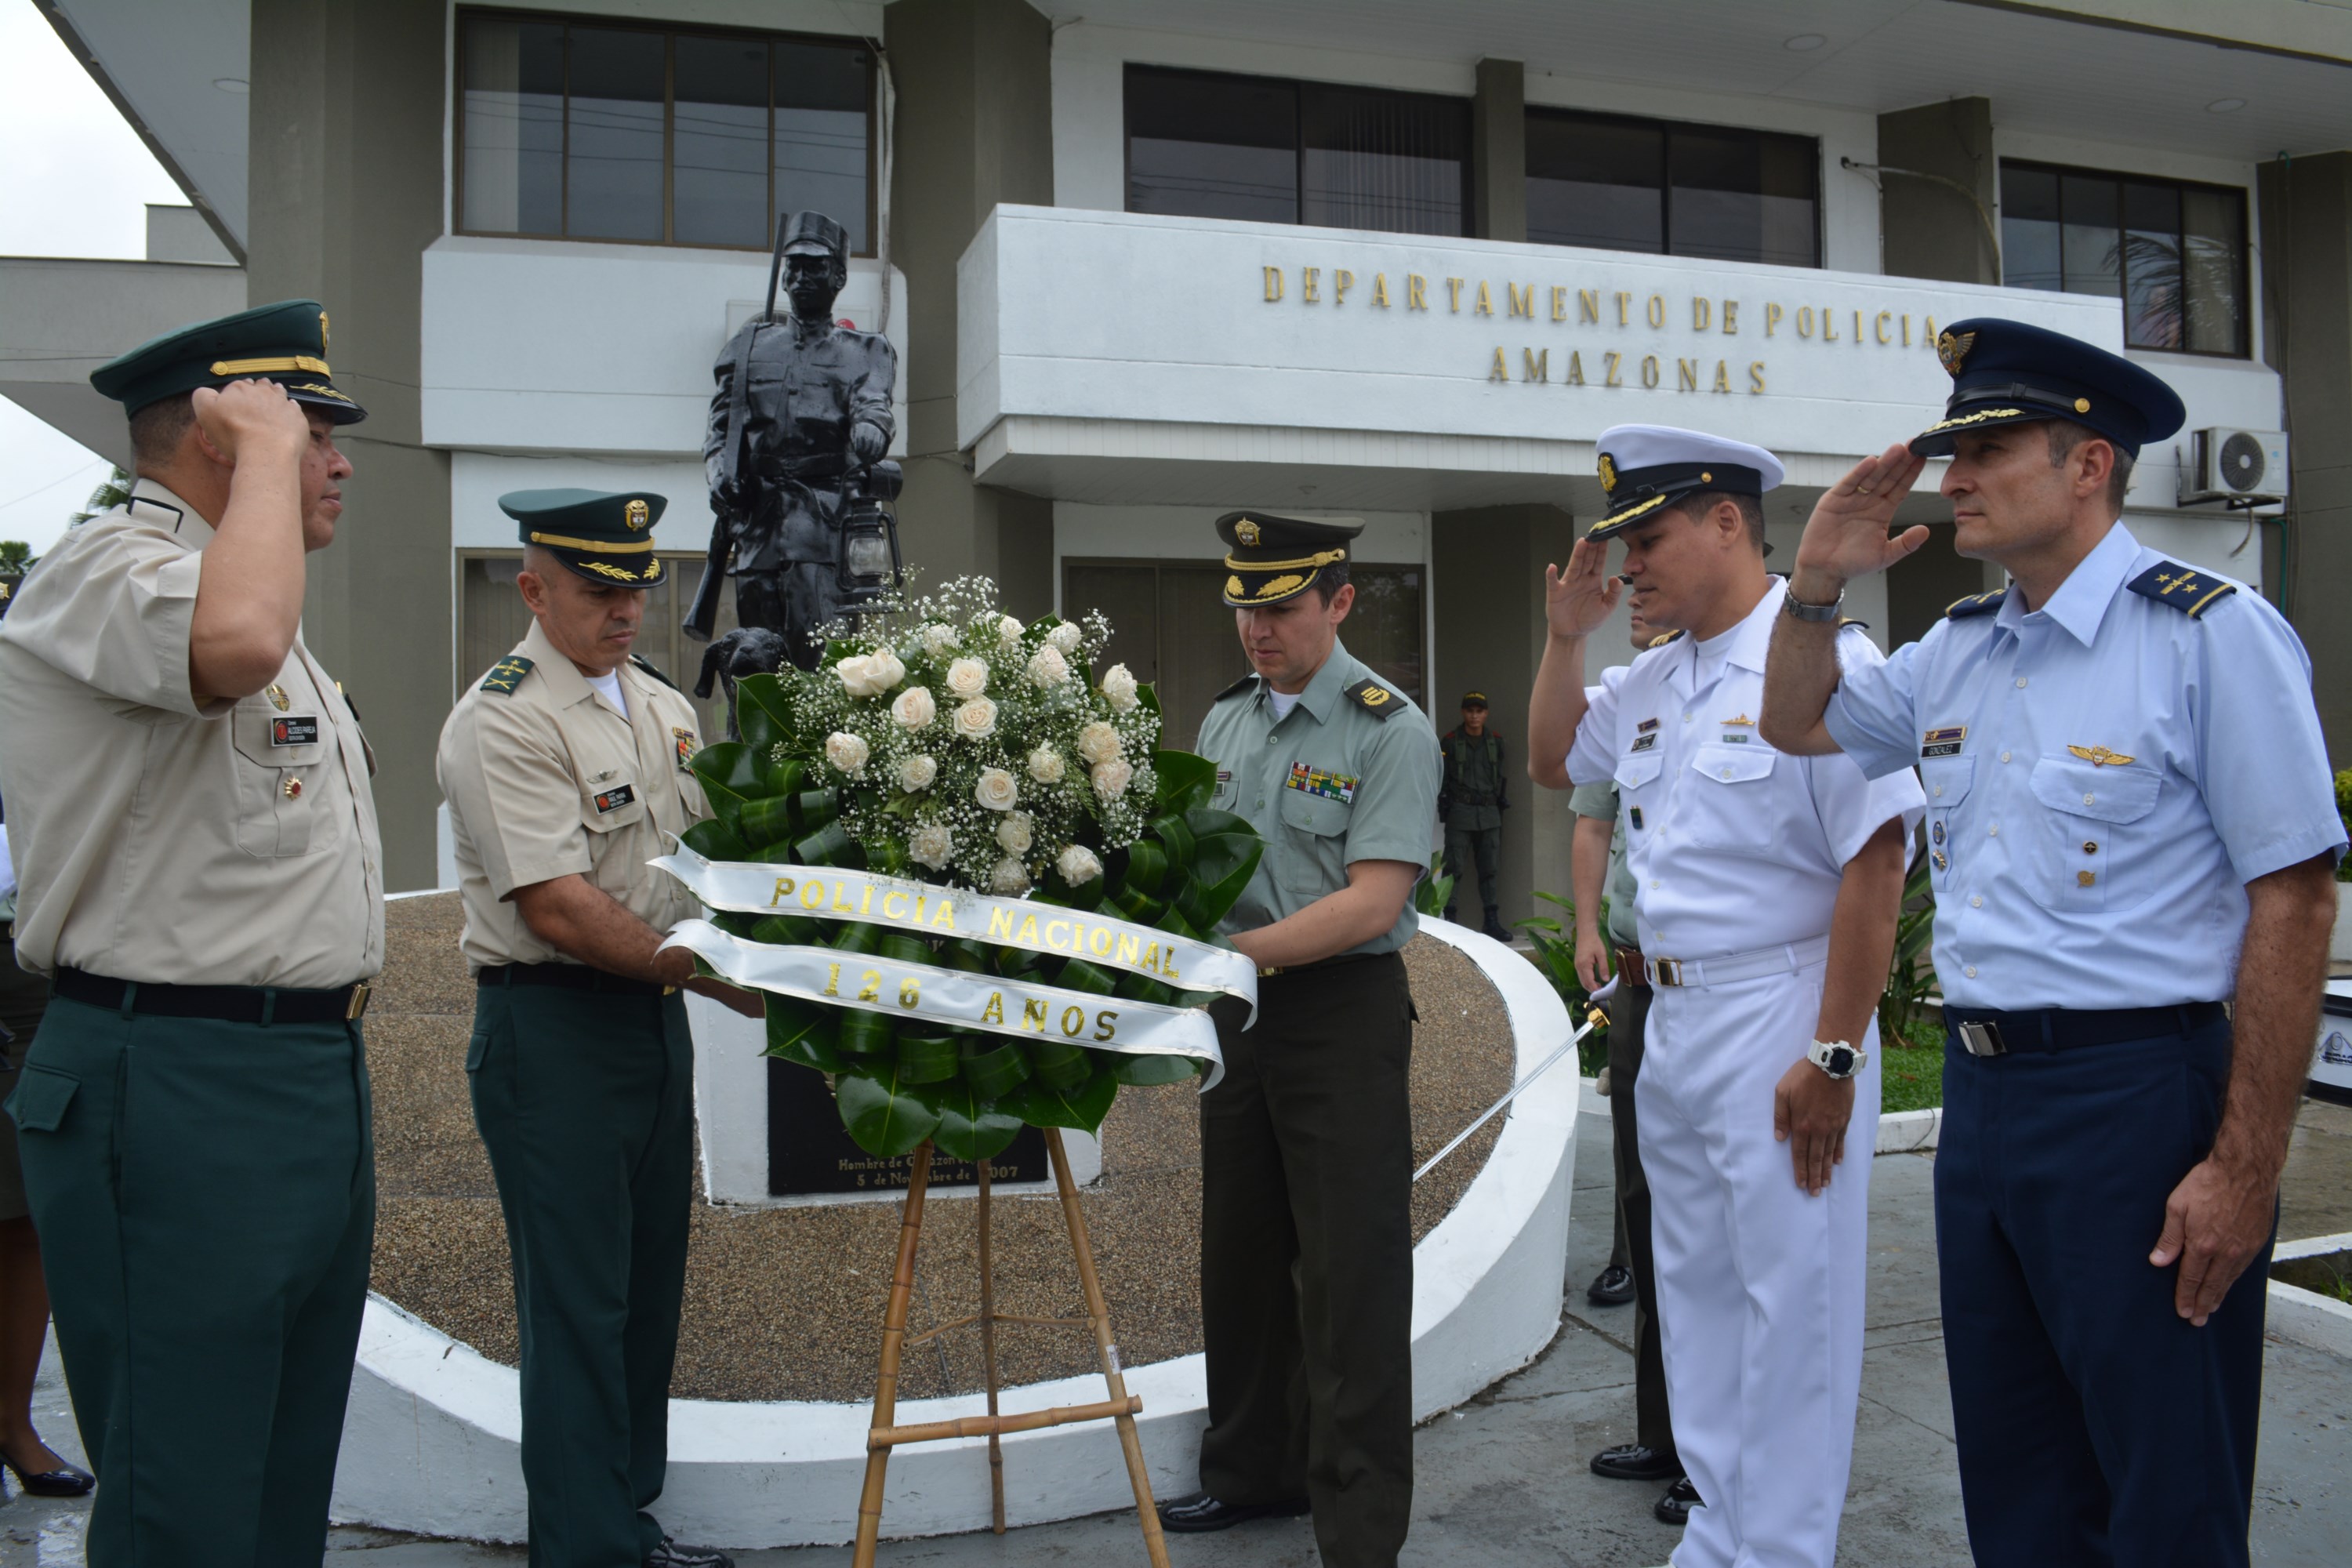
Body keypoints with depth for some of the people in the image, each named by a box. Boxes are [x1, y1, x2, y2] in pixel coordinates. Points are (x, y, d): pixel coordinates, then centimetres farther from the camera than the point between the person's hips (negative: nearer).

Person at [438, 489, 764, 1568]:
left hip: (658, 1015, 8)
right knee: (579, 1302, 0)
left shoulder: (662, 704, 12)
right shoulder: (503, 720, -14)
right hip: (554, 1026, -8)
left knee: (648, 1284, 15)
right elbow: (558, 910, -21)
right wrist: (714, 978, -21)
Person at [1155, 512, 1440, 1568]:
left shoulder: (1388, 730, -11)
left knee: (1350, 1280, -1)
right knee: (1240, 1255, 17)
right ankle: (1253, 1470, 34)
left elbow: (1373, 900, -19)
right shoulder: (1225, 720, 10)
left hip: (1342, 1014, -7)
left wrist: (1240, 950, -26)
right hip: (1237, 1014, 7)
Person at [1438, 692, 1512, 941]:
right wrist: (1445, 803, -7)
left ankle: (1492, 920, 12)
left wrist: (1500, 804, 14)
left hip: (1489, 812, 4)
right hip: (1460, 812, -4)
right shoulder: (1450, 741, 0)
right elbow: (1440, 776, 0)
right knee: (1455, 867, -7)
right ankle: (1449, 918, -5)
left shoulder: (1495, 741, 11)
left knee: (1489, 868, 7)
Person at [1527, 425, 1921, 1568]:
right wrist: (1564, 637, 10)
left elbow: (1875, 863, -20)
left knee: (1789, 1302, 3)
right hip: (1671, 1020, 9)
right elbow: (1553, 762, 24)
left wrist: (1834, 1056, -21)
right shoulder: (1652, 677, 9)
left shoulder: (1817, 654, -16)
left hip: (1779, 1018, -9)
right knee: (1696, 1291, 18)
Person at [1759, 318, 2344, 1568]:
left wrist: (2245, 1167, -17)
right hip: (1980, 1090, 7)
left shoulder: (2210, 633, -11)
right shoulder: (1955, 651, 9)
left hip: (2137, 1093, -7)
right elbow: (1796, 724, 24)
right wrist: (1816, 585, 6)